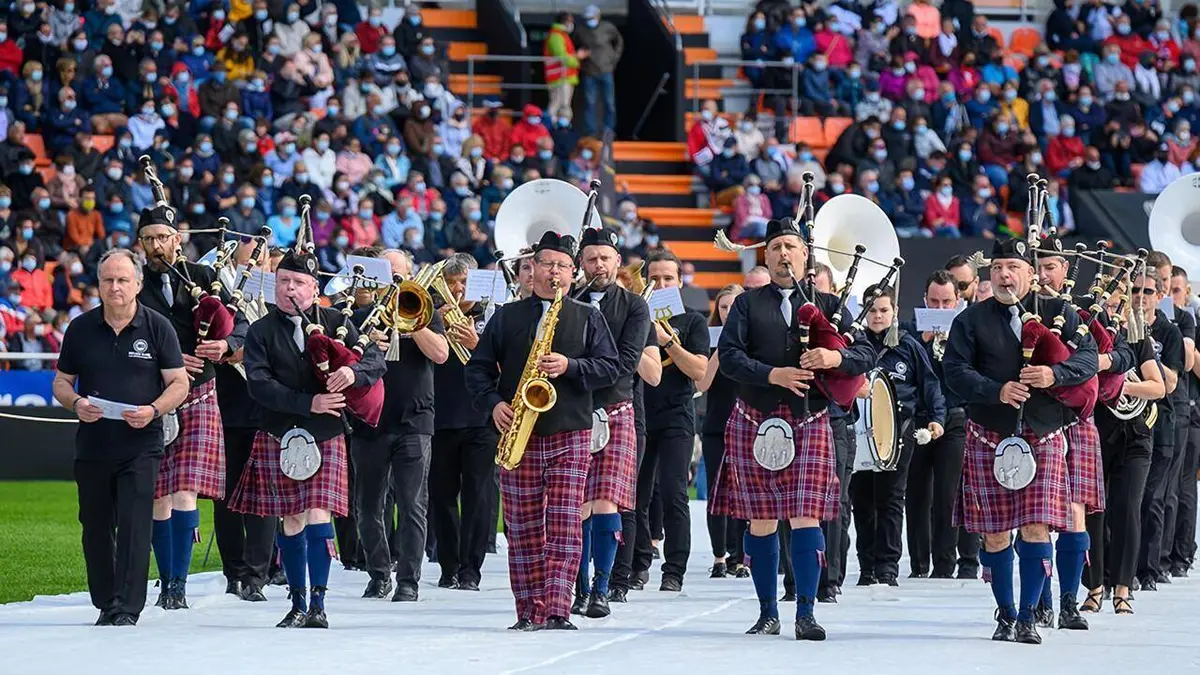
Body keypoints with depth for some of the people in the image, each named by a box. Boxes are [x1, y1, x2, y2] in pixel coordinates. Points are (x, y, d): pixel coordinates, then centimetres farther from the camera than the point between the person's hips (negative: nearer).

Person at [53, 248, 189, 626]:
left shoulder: (157, 328, 1)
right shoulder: (80, 329, 8)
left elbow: (179, 383, 1)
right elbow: (61, 381, 13)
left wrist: (153, 411, -17)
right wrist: (76, 404, -10)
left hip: (140, 444, -3)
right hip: (92, 446, 3)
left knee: (134, 528, -10)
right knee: (96, 529, 7)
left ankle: (127, 610, -12)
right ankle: (105, 605, 19)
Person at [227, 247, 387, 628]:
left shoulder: (335, 322, 6)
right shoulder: (261, 333, 4)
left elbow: (376, 361, 0)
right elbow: (259, 385, -9)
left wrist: (353, 372, -23)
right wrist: (309, 403, -19)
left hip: (326, 438, -1)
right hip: (279, 437, 1)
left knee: (318, 516, -12)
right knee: (291, 521, 5)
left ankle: (318, 604, -9)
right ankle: (298, 604, 13)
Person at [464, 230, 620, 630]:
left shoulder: (588, 319, 10)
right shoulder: (507, 317, 12)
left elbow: (611, 368, 3)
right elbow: (477, 368, 11)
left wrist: (570, 367, -13)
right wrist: (493, 403, -6)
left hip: (571, 436, -1)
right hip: (518, 435, 1)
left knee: (565, 526, -10)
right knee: (523, 530, 2)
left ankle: (557, 610, -12)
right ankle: (529, 613, 7)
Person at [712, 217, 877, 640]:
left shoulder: (828, 305, 11)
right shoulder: (747, 305, 10)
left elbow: (865, 354, 3)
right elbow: (728, 355, -3)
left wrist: (835, 358, -18)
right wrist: (773, 374, -17)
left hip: (809, 423, -1)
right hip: (755, 422, 1)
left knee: (805, 517, -10)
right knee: (761, 520, 4)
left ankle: (806, 614, -9)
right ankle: (768, 613, 12)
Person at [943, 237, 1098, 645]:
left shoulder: (1058, 314, 7)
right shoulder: (972, 320, 5)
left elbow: (1089, 359, -1)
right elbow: (955, 371, -4)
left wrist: (1053, 375, -20)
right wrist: (997, 391, -19)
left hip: (1043, 437, 0)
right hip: (989, 438, 0)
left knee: (1037, 527, -9)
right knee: (994, 533, 3)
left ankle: (1028, 617, -1)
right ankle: (1005, 614, 18)